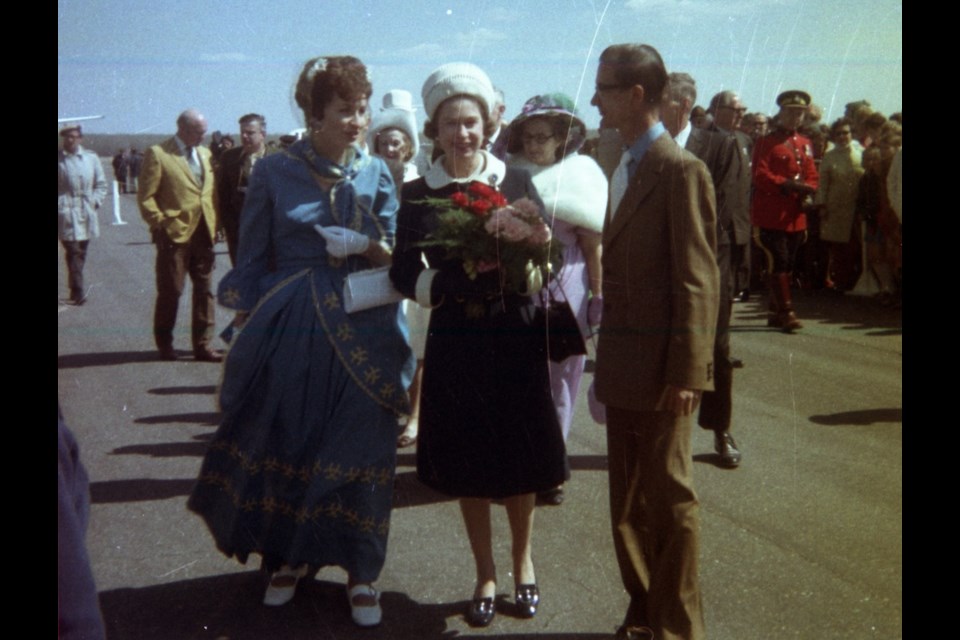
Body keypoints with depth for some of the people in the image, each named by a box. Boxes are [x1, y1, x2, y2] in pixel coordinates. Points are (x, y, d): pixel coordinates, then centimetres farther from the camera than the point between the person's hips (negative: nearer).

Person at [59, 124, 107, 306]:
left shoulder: (91, 158, 6)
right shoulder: (59, 160, -3)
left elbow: (101, 184, 13)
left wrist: (95, 201, 1)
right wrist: (60, 206, -9)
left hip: (87, 214, 4)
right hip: (66, 215, -4)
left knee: (81, 253, 12)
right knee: (73, 253, -9)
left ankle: (75, 289, 25)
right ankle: (78, 292, -9)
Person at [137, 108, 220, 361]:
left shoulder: (205, 154, 15)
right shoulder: (158, 154, -3)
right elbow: (146, 197, -6)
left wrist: (213, 222, 6)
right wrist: (161, 223, -11)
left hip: (203, 233, 5)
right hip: (175, 234, -5)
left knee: (205, 290, 4)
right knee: (170, 291, 4)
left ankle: (203, 345, 10)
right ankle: (165, 344, 19)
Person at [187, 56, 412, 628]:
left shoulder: (377, 173, 3)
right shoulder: (275, 173, -1)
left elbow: (394, 259, 5)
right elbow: (254, 260, 4)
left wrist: (372, 247, -16)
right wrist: (247, 328, 1)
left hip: (362, 333, 1)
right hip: (288, 329, 0)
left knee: (359, 447, 4)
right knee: (284, 441, 9)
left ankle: (361, 571, 19)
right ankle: (290, 555, 31)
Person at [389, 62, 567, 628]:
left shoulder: (516, 182, 0)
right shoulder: (418, 194, 0)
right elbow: (406, 274, -6)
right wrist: (452, 280, -22)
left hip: (514, 335, 0)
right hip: (455, 341, 0)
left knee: (520, 457, 9)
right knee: (467, 463, 9)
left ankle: (523, 561, 33)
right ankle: (486, 575, 28)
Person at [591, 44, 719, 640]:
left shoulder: (680, 170, -12)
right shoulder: (624, 168, 13)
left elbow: (697, 279, -15)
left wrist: (686, 372, -17)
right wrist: (608, 356, 10)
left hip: (660, 367, -8)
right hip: (622, 366, 8)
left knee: (670, 499, 4)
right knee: (629, 498, 16)